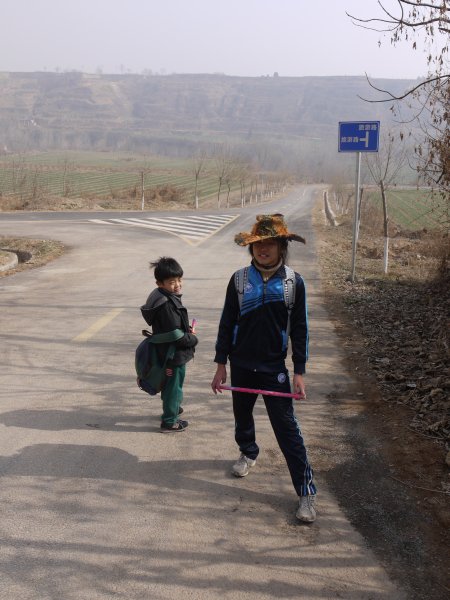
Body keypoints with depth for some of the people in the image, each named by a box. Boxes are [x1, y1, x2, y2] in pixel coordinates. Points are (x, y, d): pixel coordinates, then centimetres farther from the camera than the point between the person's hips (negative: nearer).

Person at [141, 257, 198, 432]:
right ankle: (169, 421, 19)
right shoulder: (167, 305, -28)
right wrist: (193, 339, -11)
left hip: (167, 352, 10)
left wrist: (187, 330, 2)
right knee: (174, 385, 5)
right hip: (174, 355, -10)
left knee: (170, 384, 28)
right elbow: (176, 336, -27)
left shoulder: (166, 297, 3)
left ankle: (172, 408, 48)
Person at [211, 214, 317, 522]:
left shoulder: (294, 282, -6)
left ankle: (306, 491, -1)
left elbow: (300, 329, -2)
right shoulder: (239, 279, -3)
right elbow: (227, 323, 3)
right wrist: (221, 364, 2)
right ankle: (248, 453, 51)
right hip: (241, 364, 3)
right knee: (242, 414, 21)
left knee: (287, 427, -6)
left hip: (274, 367, -3)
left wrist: (299, 372, -5)